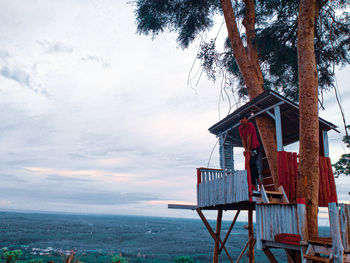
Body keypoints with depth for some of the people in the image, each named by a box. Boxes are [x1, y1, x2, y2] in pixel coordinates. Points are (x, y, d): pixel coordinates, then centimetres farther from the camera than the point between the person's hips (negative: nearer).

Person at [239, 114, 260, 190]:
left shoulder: (250, 125, -12)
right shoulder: (240, 128, 7)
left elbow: (249, 138, -15)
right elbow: (243, 139, 1)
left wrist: (248, 149, -15)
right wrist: (245, 149, -11)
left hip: (254, 147, -6)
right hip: (248, 149, 6)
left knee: (253, 163, -15)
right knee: (251, 164, 3)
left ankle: (254, 183, -9)